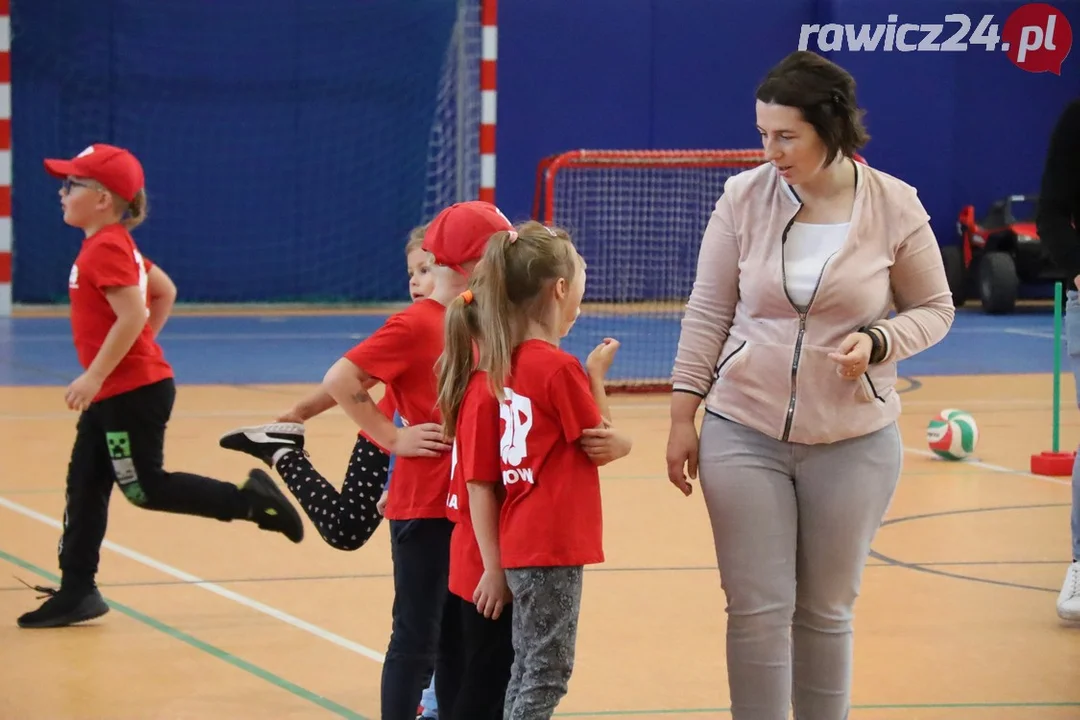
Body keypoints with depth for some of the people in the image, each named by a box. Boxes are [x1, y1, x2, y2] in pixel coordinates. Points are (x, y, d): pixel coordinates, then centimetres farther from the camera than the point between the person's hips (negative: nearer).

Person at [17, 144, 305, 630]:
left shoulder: (105, 249, -18)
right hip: (115, 392, 10)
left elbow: (131, 316, -27)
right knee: (84, 486, 10)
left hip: (132, 393, -10)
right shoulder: (116, 245, 12)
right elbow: (165, 291, 21)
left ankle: (251, 501, 2)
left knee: (144, 488, -4)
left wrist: (94, 376, -24)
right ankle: (76, 592, 14)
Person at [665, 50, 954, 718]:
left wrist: (876, 342, -16)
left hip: (855, 443, 0)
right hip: (743, 436, 0)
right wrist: (683, 416, 1)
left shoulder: (895, 206, -7)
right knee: (758, 610, -2)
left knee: (826, 612, 10)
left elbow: (934, 308, 4)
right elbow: (708, 312, 2)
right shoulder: (744, 197, -4)